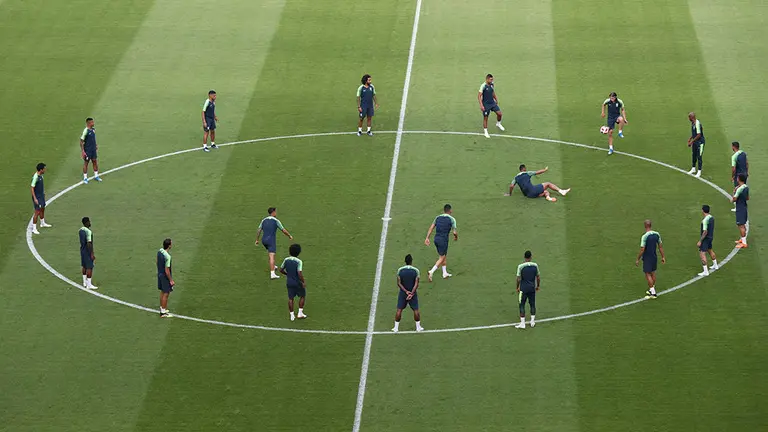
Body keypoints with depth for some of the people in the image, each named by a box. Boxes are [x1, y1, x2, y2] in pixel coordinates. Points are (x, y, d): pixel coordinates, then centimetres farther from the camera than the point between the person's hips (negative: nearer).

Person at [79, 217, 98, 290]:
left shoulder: (80, 230, 4)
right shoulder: (88, 232, -22)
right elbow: (89, 243, -25)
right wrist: (92, 254, -21)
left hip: (82, 250, 9)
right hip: (88, 251, -9)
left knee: (85, 266, 18)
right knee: (89, 267, -3)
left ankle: (85, 282, 26)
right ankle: (89, 285, -2)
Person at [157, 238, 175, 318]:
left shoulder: (159, 251, -4)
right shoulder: (167, 256, -30)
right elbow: (167, 270, -25)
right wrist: (171, 280, -16)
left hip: (160, 274, 9)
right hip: (165, 276, -9)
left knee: (162, 292, 21)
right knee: (166, 294, 4)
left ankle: (162, 309, 34)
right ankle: (163, 312, 12)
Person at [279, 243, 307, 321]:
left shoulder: (286, 260, -4)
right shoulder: (298, 262, -21)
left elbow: (281, 270, 5)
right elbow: (299, 273, -27)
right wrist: (303, 282, -14)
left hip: (289, 282, 4)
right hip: (297, 283, -4)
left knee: (290, 298, 12)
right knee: (302, 296, 17)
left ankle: (292, 315, 14)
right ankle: (300, 313, 15)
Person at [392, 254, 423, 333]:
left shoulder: (400, 270, -7)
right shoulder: (415, 271, -11)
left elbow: (399, 283, -8)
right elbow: (416, 284, -15)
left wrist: (406, 291, -10)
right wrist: (411, 293, -16)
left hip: (402, 293, 1)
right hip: (413, 293, -1)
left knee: (399, 310, 8)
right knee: (415, 310, 10)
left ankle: (396, 328, 11)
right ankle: (418, 327, 19)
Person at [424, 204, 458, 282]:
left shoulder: (438, 217, 10)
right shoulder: (452, 219, -6)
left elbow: (431, 228, 3)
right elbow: (455, 232, -8)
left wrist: (427, 238, 2)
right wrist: (456, 237, 14)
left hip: (436, 239, 6)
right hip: (443, 240, -6)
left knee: (444, 256, 22)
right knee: (441, 258, 0)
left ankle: (445, 273, 28)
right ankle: (431, 272, -17)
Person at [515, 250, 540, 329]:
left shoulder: (521, 266, -13)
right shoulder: (535, 265, -3)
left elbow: (519, 279, -9)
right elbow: (538, 277, 6)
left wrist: (517, 287, 6)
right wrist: (538, 286, 21)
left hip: (523, 288, -3)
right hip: (532, 288, 3)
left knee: (522, 305, 5)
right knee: (532, 304, 16)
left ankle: (522, 323, 4)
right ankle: (532, 322, 21)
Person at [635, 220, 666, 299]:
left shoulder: (645, 236, -22)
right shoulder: (657, 234, -3)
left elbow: (642, 250, -21)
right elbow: (660, 247, 5)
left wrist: (638, 259, -10)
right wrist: (663, 257, 14)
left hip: (647, 258, -7)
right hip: (654, 257, 7)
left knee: (648, 274, 1)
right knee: (653, 273, 18)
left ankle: (653, 293, 0)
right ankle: (652, 290, 32)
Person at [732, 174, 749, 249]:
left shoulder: (739, 189, -22)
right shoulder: (746, 187, 4)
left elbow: (734, 199, -20)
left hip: (740, 208, -9)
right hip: (744, 207, 9)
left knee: (741, 225, -5)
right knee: (743, 224, 21)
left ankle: (744, 243, -3)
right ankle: (742, 239, 34)